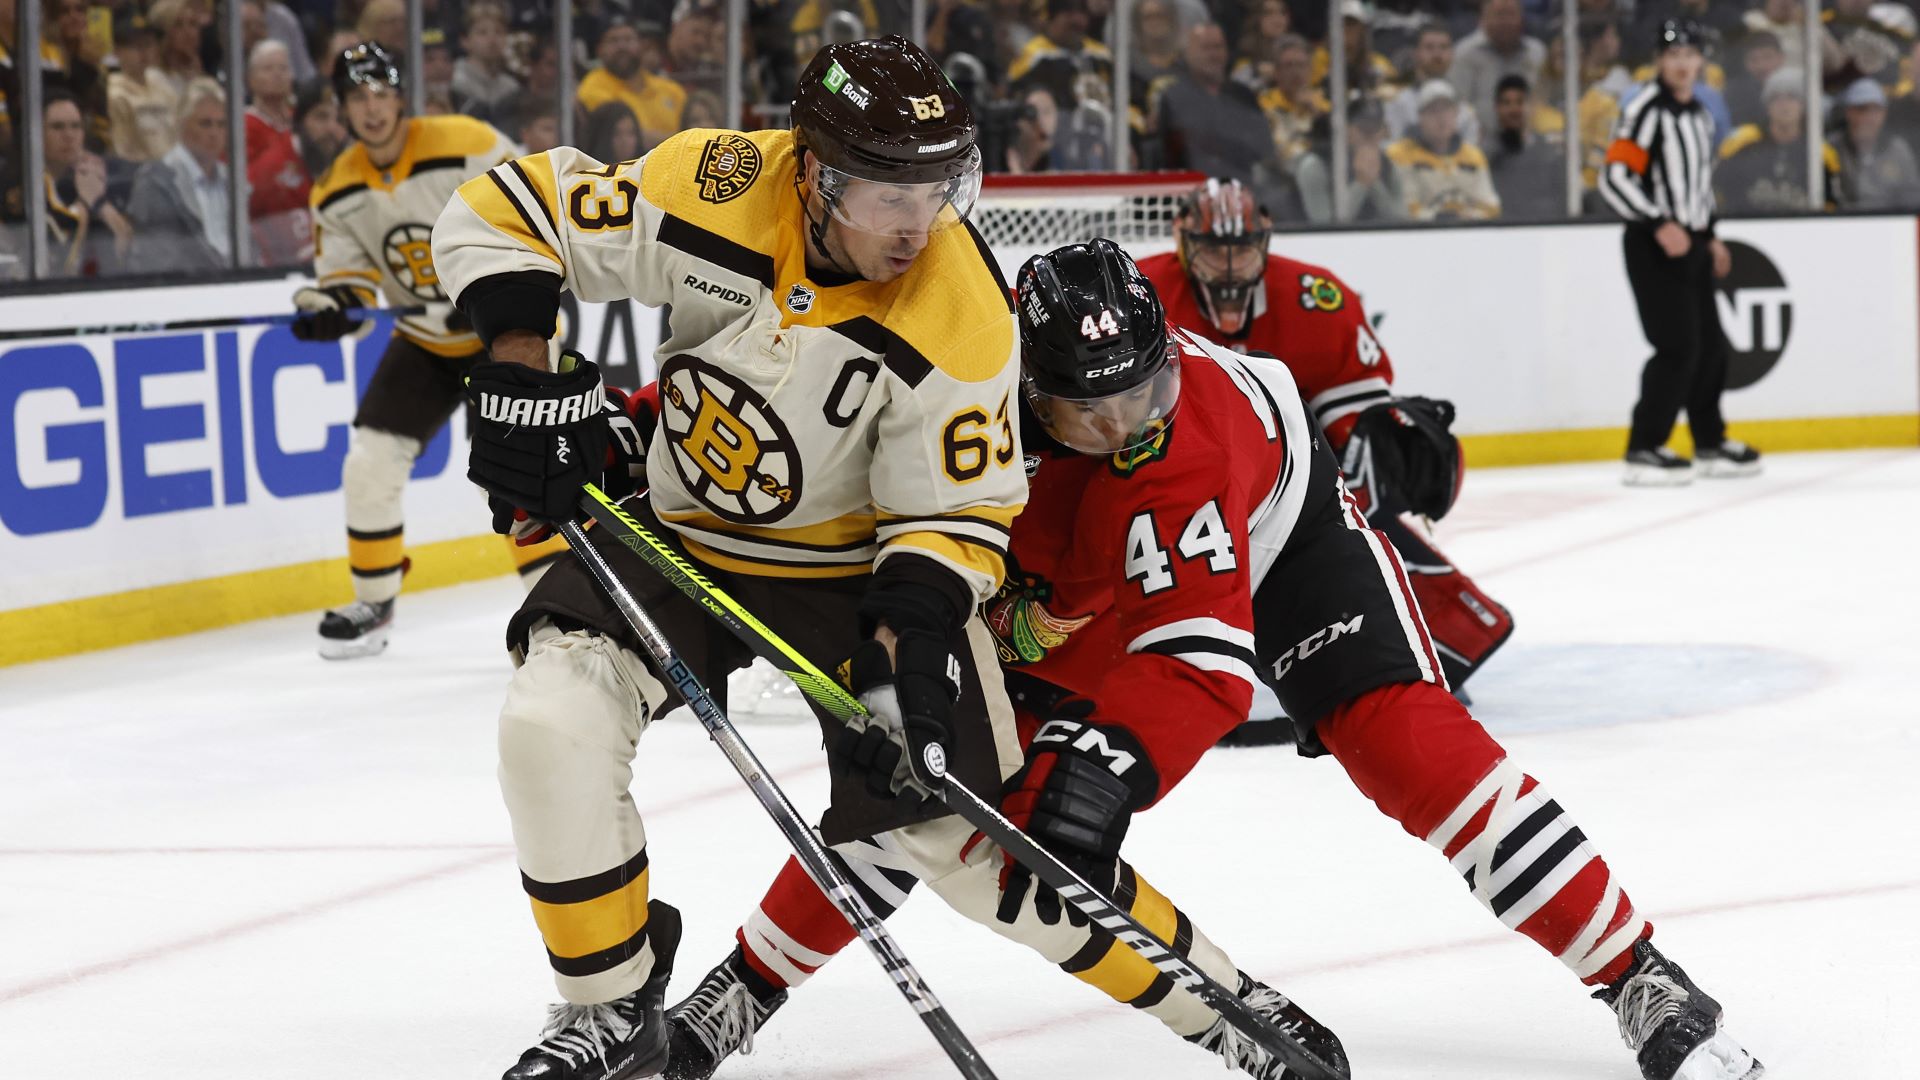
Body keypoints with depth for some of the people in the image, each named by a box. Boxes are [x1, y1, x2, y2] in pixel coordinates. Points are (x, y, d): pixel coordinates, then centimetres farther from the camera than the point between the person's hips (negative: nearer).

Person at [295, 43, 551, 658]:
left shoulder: (468, 147, -21)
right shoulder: (338, 193, -4)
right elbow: (348, 276, -1)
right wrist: (328, 307, -25)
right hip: (425, 342, 6)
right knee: (369, 462, -2)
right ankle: (374, 606, 16)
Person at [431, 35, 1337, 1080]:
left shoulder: (961, 320, -25)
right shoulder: (713, 190, -24)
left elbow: (957, 512, -15)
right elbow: (504, 212, -13)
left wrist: (907, 638, -30)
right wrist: (523, 372, -23)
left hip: (860, 562, -2)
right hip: (682, 531, 2)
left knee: (962, 830, -6)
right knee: (552, 712, -23)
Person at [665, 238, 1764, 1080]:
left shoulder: (1190, 436, -43)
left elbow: (1201, 656, -49)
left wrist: (1109, 761, -63)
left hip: (1278, 529, -4)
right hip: (1070, 580, 4)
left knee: (1409, 744, -20)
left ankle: (1640, 982, -14)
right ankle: (744, 991, 8)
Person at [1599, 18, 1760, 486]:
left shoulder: (1699, 114, 15)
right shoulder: (1646, 109, -14)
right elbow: (1614, 178, -20)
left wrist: (1710, 237, 22)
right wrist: (1660, 226, -25)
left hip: (1689, 244, 9)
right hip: (1653, 248, -9)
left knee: (1710, 346, 13)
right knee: (1678, 348, -14)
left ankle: (1711, 443, 26)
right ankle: (1644, 451, -10)